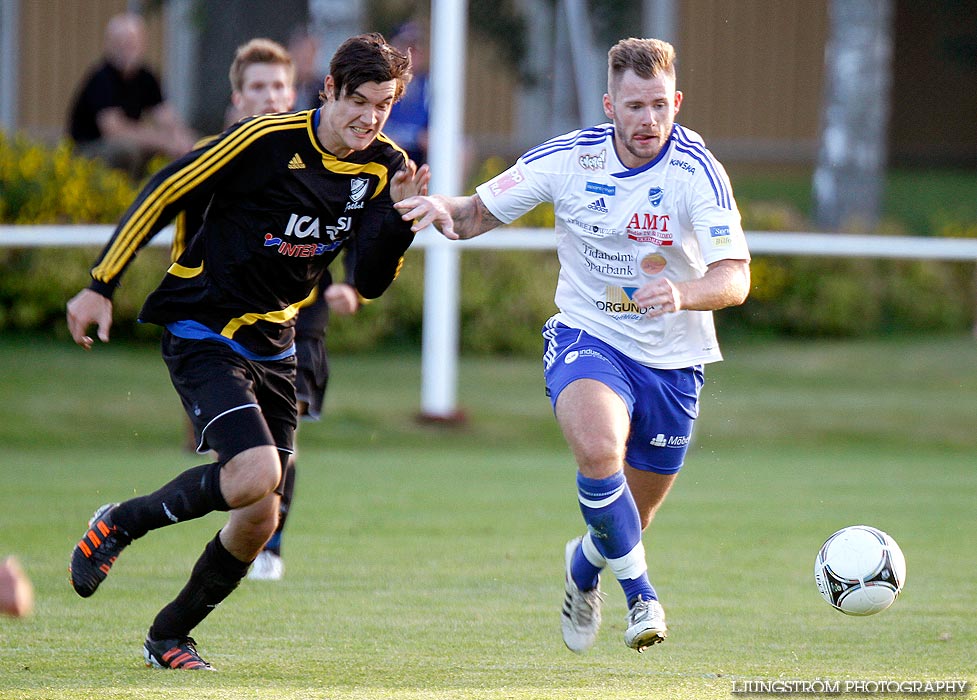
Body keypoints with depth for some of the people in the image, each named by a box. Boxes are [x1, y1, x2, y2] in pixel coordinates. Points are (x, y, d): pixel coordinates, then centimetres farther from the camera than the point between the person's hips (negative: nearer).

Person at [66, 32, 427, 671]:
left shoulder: (383, 168, -2)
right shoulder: (267, 141, -18)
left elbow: (370, 282, -4)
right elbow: (164, 193, -10)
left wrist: (399, 217, -23)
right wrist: (101, 285, -9)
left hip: (272, 343, 6)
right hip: (202, 332, -6)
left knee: (259, 521, 4)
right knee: (255, 476, -26)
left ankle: (169, 637, 25)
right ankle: (120, 525, -2)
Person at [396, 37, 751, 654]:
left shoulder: (697, 171, -16)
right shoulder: (567, 159, -10)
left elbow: (734, 278, -24)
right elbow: (475, 216, 0)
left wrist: (683, 294, -45)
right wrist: (442, 207, -24)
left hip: (672, 357, 1)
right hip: (587, 337, -1)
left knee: (631, 519, 12)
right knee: (598, 446, -34)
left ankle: (583, 567, 49)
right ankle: (639, 592, -19)